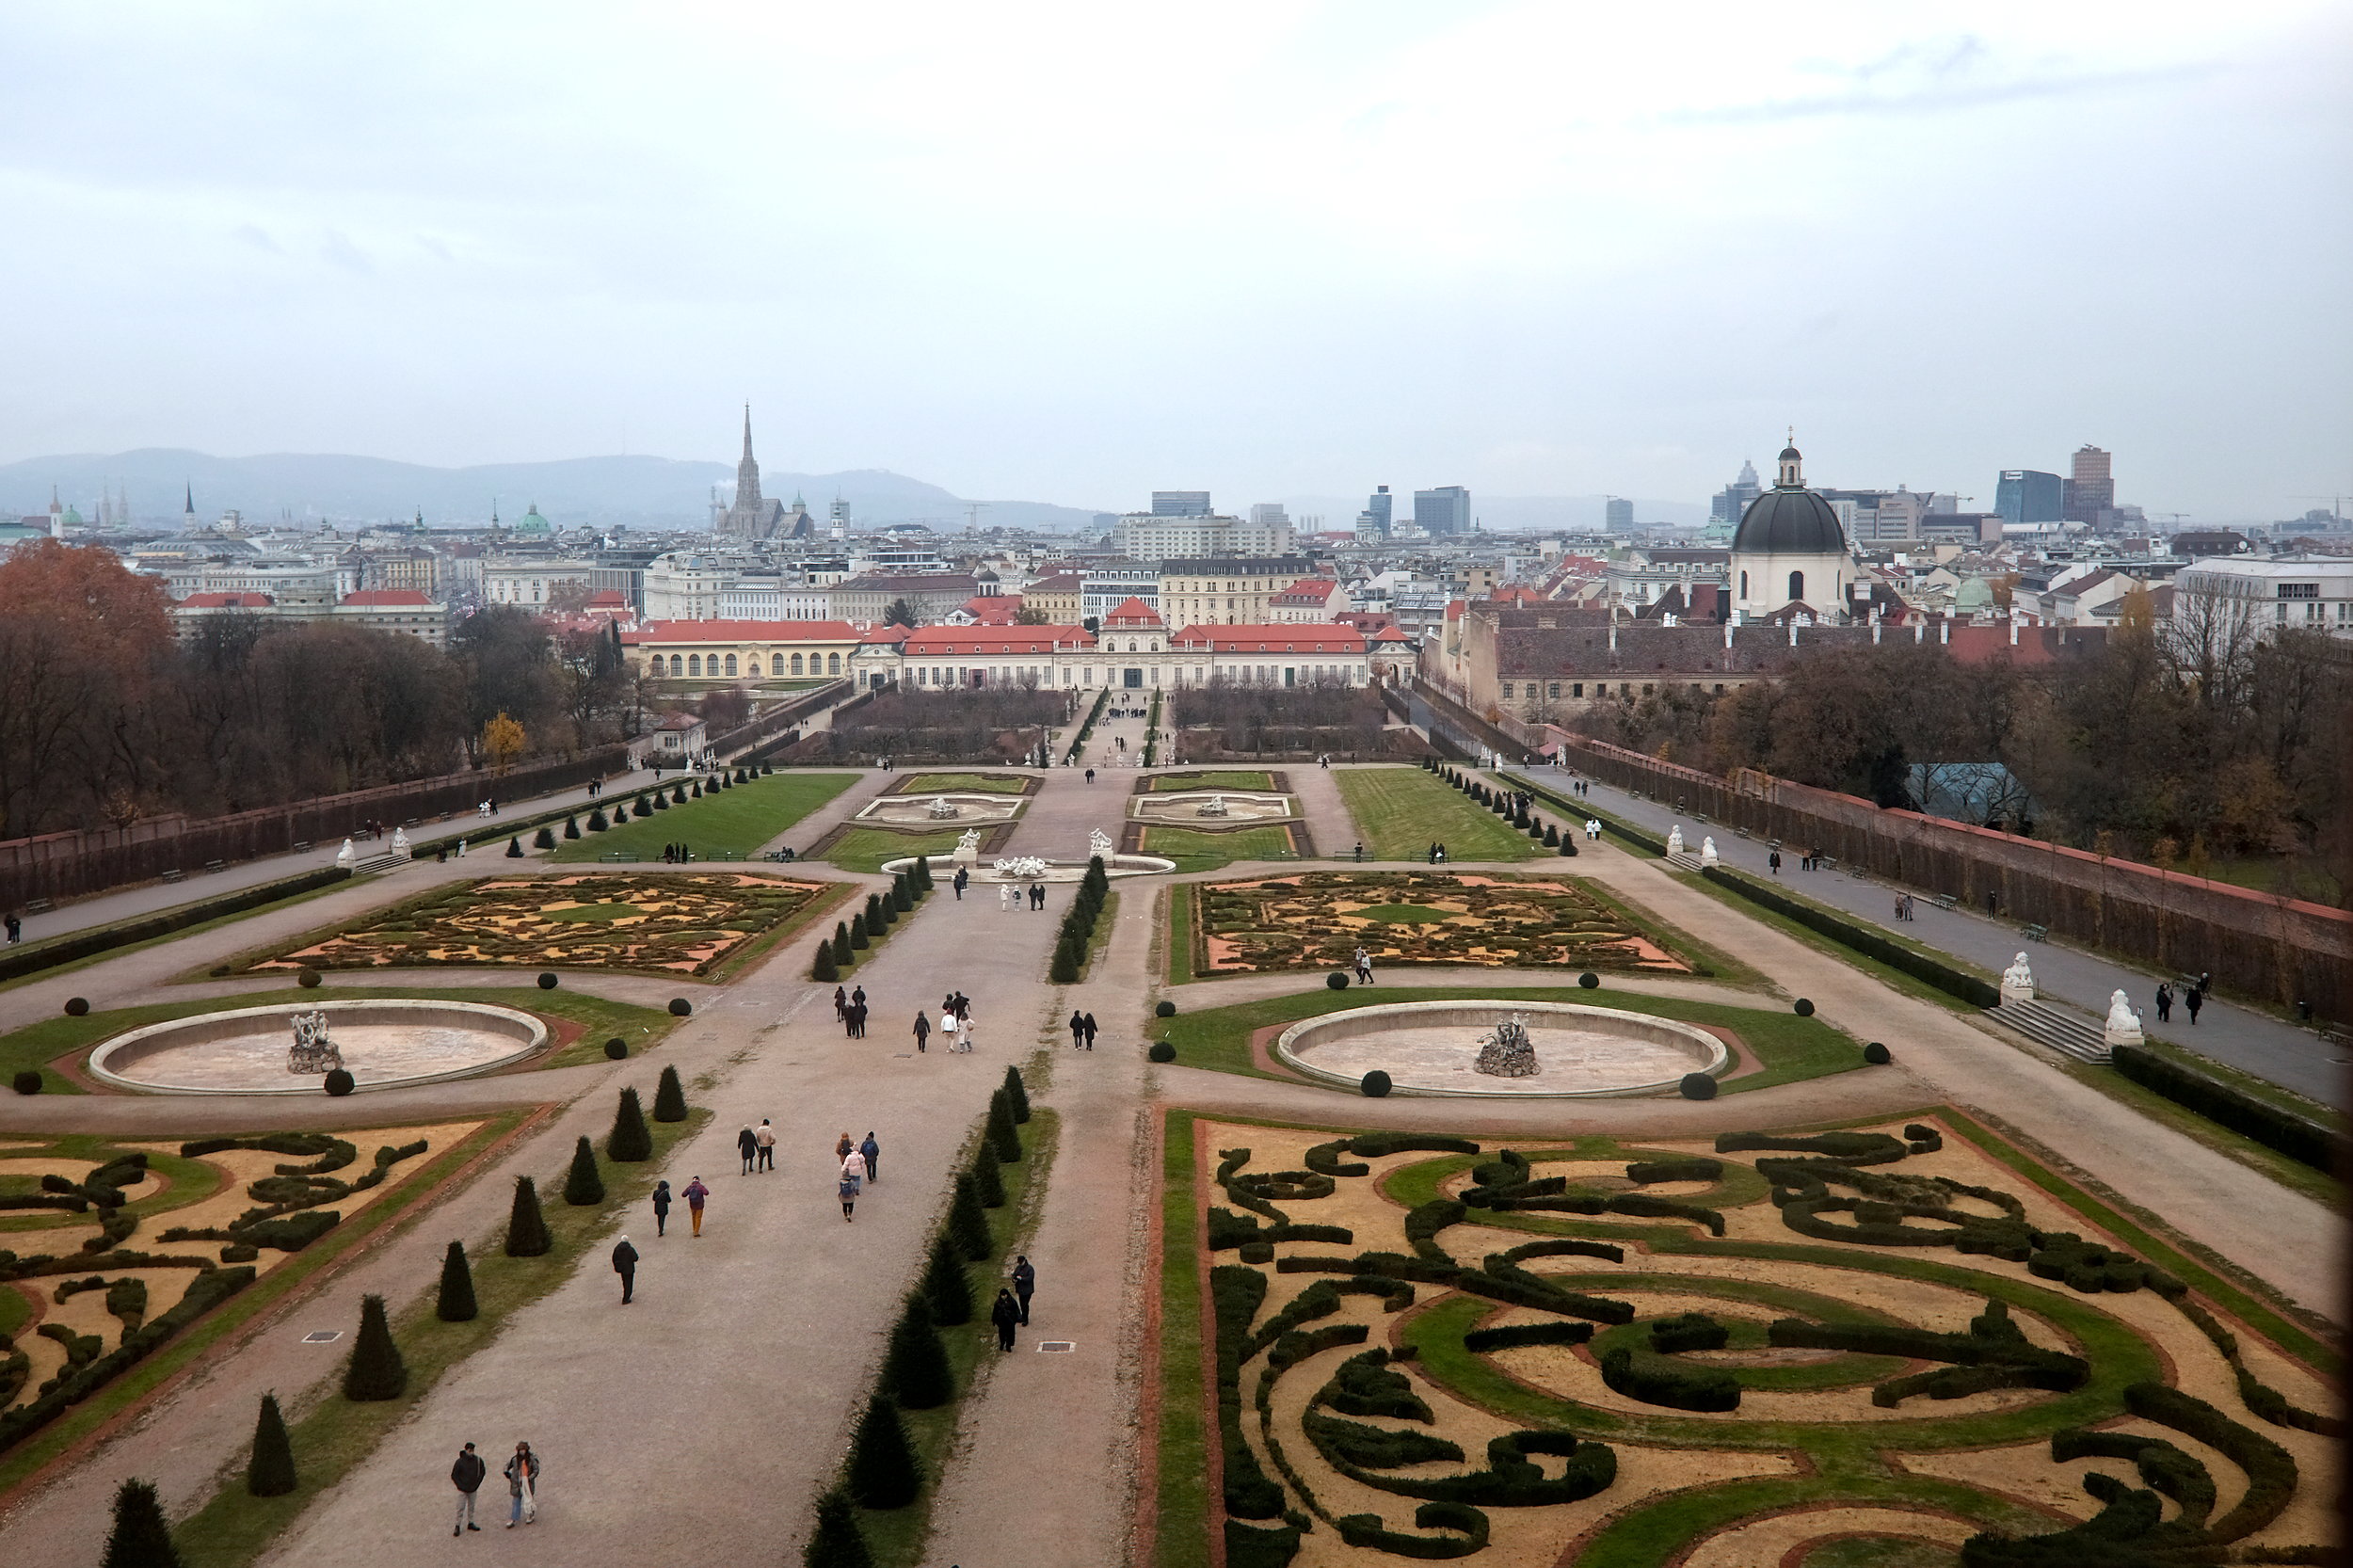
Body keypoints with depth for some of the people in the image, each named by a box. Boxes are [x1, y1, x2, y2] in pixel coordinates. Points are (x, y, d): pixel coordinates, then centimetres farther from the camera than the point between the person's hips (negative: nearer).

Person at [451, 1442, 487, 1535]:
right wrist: (460, 1486, -12)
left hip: (473, 1489, 3)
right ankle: (457, 1526, 9)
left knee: (471, 1507, 14)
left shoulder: (478, 1460, -6)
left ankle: (470, 1523, 26)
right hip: (462, 1490, -3)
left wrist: (477, 1483, 0)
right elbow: (453, 1475, -7)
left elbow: (482, 1471, 9)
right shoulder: (460, 1462, -15)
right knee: (461, 1508, -1)